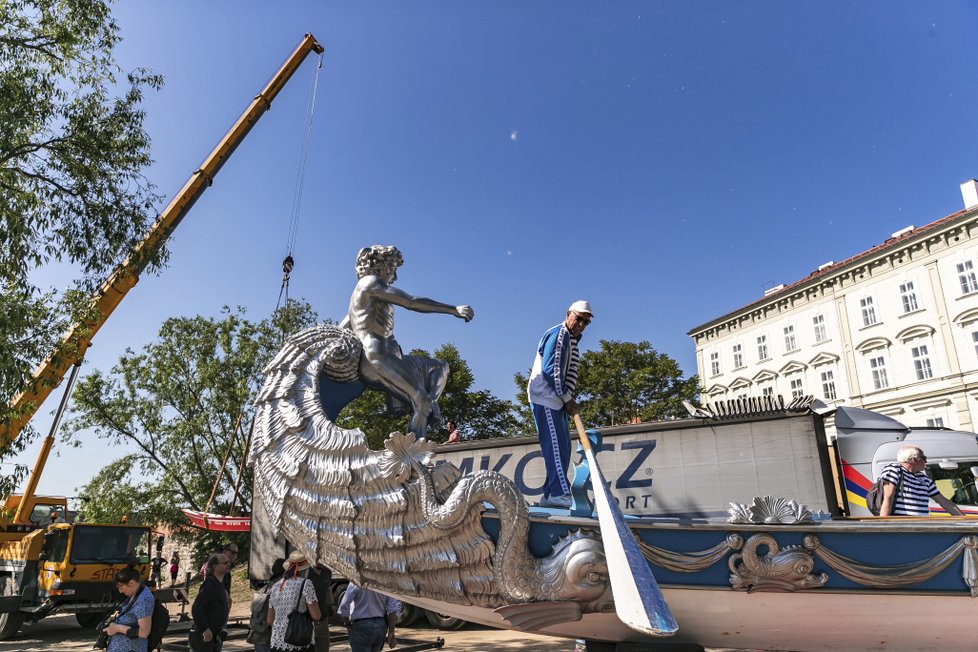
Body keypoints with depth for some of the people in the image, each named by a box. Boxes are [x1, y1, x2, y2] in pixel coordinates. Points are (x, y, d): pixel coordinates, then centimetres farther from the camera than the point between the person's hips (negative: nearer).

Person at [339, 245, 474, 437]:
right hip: (378, 358, -10)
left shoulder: (361, 294, 29)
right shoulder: (371, 282, -1)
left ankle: (429, 408, -10)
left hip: (386, 357, 10)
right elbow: (412, 302, -10)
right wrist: (454, 309, -8)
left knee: (440, 366, 14)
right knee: (420, 399, -21)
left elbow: (340, 331, 31)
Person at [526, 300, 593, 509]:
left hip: (557, 400, 10)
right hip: (545, 398, -10)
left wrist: (568, 400, 0)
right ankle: (560, 493, -14)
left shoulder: (571, 339, 18)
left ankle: (550, 495, 10)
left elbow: (566, 374, 14)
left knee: (562, 447, 7)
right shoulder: (558, 335, -11)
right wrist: (567, 399, -14)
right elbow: (550, 371, -19)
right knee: (555, 445, -13)